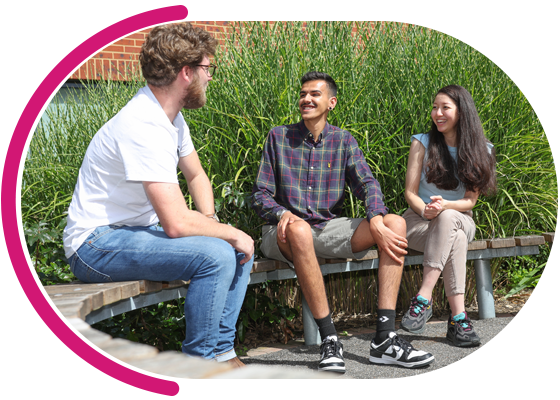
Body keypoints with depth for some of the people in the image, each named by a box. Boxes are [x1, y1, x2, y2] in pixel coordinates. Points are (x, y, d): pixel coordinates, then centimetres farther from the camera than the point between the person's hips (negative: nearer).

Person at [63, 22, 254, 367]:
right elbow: (177, 222, -31)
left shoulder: (170, 115, 5)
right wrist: (230, 233, -15)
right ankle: (198, 362, -12)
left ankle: (221, 352, 7)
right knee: (217, 255, -27)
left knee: (242, 250, 3)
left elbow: (196, 175, 20)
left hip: (140, 230, 10)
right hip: (97, 243, -10)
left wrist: (210, 219, 1)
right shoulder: (144, 126, -27)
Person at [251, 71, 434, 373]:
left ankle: (384, 339, -26)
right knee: (299, 229, -40)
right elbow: (260, 196, 2)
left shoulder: (343, 141, 11)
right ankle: (329, 340, -36)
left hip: (330, 230, 4)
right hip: (285, 234, -3)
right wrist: (282, 213, -22)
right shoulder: (279, 137, 5)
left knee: (395, 223, -18)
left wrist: (375, 220, -24)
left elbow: (367, 183, -2)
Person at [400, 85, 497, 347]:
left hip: (460, 220, 1)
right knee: (455, 238, -36)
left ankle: (423, 298, -41)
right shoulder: (422, 143, 2)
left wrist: (444, 206, -24)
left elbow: (470, 200, -3)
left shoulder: (480, 150, 3)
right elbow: (410, 192, -3)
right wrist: (425, 210, -26)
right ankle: (458, 316, -40)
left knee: (448, 218, -38)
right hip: (419, 220, -1)